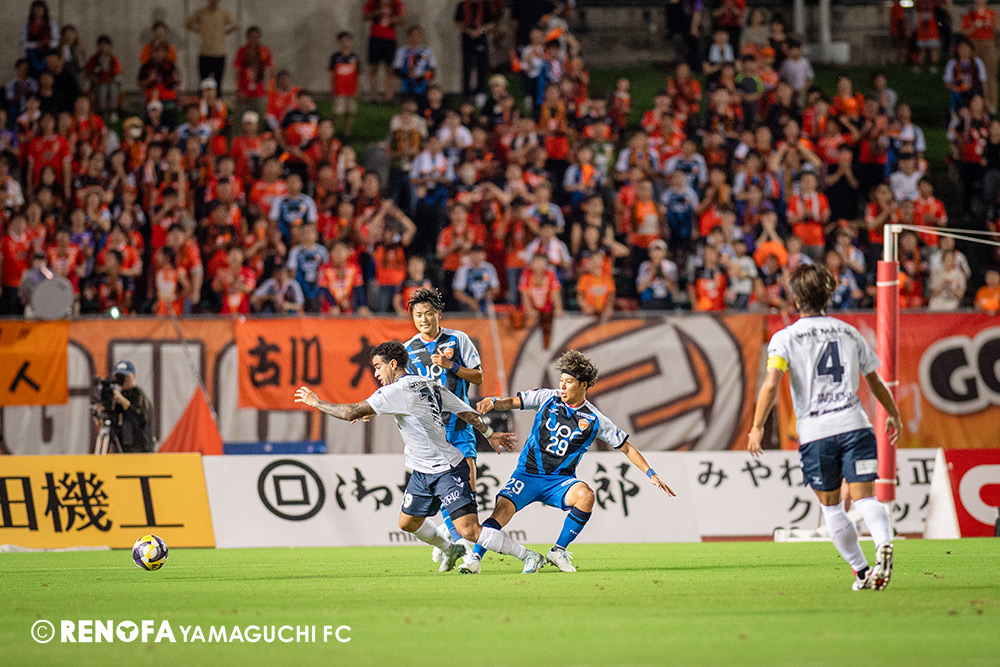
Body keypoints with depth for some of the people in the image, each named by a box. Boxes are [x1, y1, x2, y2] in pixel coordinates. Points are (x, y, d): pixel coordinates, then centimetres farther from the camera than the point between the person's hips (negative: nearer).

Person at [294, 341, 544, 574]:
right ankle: (450, 550, 42)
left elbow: (351, 413, -20)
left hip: (448, 471, -10)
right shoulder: (430, 385, 7)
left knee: (469, 530, -16)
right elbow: (467, 412, 14)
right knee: (408, 522, 20)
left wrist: (316, 402, -7)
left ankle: (528, 556, -10)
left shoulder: (398, 391, -18)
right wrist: (490, 435, 29)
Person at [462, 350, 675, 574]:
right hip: (529, 472, 0)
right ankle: (475, 558, -23)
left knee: (586, 495, -30)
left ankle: (558, 551, -15)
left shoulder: (594, 420, -1)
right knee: (504, 507, -26)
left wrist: (651, 474, 0)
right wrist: (493, 402, -19)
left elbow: (626, 447, 5)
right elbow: (512, 402, 4)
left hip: (561, 480, 0)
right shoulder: (547, 398, 1)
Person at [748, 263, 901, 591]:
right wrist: (894, 415, 39)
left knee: (831, 507, 13)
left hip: (815, 432, -2)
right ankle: (883, 544, -37)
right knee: (864, 497, -9)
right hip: (854, 425, 2)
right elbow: (875, 382, 24)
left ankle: (861, 570, 15)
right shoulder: (848, 332, 15)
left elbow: (771, 384, -13)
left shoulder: (785, 338, 3)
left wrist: (757, 427, -11)